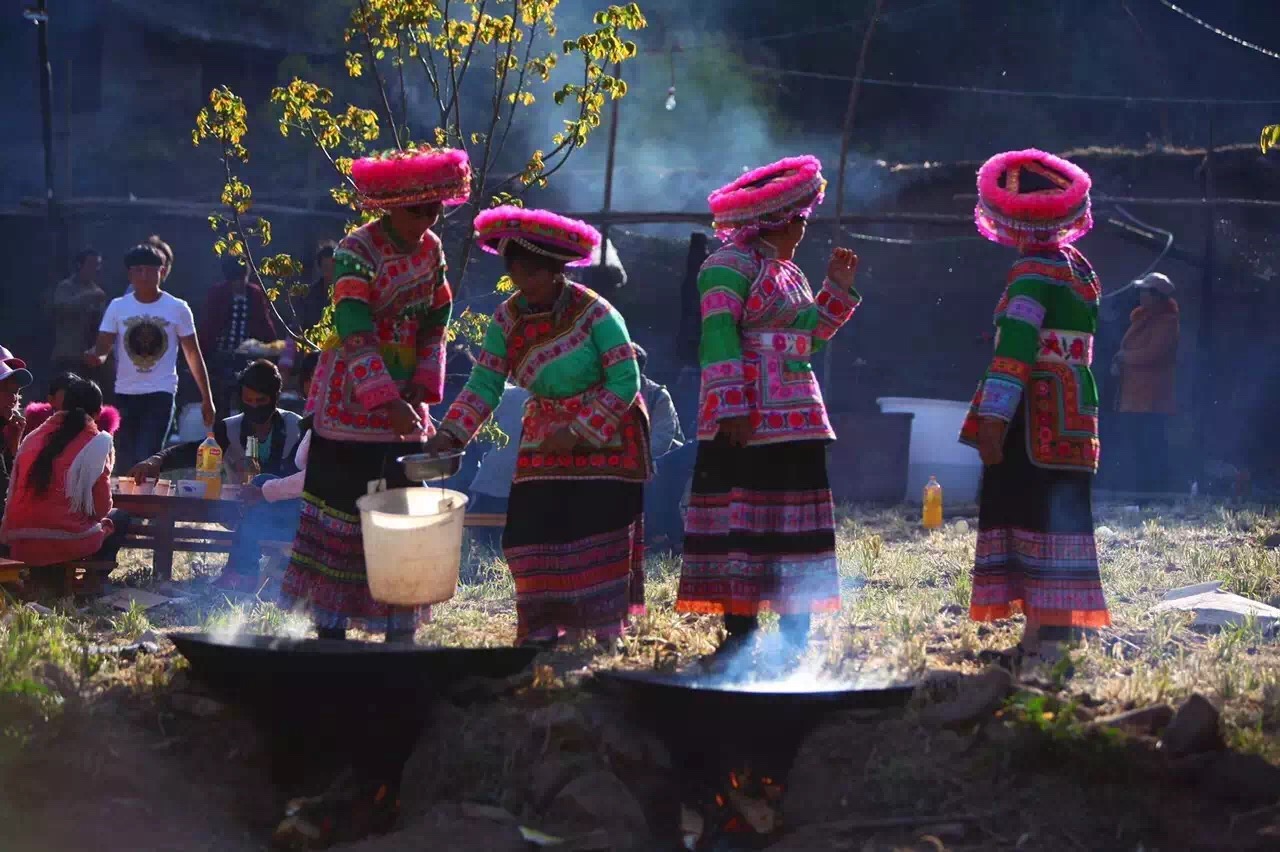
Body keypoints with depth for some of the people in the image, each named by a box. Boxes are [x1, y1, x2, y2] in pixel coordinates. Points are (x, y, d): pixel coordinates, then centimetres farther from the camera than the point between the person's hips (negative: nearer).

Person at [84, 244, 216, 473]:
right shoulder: (117, 307, 2)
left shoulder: (177, 308, -1)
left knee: (146, 460, -16)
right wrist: (96, 357, -29)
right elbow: (103, 347, -3)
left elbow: (193, 355, 5)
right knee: (125, 464, 9)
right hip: (125, 394, 3)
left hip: (161, 394, -3)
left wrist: (207, 399, 4)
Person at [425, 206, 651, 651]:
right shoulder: (508, 319, -4)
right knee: (535, 535, -2)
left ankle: (603, 635, 4)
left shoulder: (595, 313, -18)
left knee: (597, 537, -6)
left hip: (604, 441, -5)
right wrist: (450, 434, -20)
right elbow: (484, 385, -6)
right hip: (544, 441, 5)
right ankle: (540, 632, 7)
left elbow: (625, 383, -17)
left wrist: (578, 431, -23)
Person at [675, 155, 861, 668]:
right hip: (747, 423, -9)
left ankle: (794, 640, 11)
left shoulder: (789, 273, 21)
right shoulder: (731, 264, -7)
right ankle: (740, 634, -6)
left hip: (798, 421, 9)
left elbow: (809, 338, 23)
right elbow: (718, 335, -16)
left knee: (796, 523, 7)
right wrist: (731, 408, -23)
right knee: (741, 523, -8)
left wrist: (837, 287, 14)